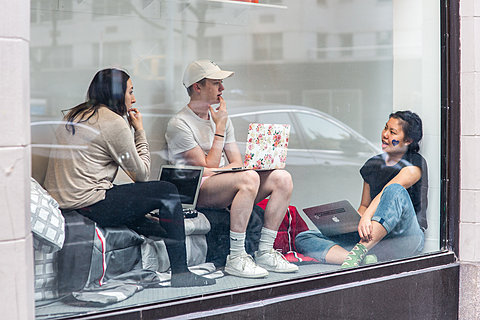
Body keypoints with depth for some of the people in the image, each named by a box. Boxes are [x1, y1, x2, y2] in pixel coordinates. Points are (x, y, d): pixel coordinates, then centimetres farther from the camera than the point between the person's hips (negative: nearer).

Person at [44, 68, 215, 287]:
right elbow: (141, 174, -4)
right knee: (167, 192, 0)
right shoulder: (113, 121, -10)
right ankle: (180, 273, 3)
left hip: (61, 201, 9)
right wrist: (140, 131, 7)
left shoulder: (75, 116, 15)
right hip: (89, 206, -9)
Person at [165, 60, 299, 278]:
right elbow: (207, 168, -13)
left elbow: (237, 163, 13)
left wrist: (215, 171, -10)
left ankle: (264, 252, -12)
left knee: (282, 178, -12)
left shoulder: (220, 117, 18)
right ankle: (236, 258, -31)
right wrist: (220, 127, -8)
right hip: (197, 191, -8)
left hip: (225, 183, 8)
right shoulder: (179, 124, -7)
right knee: (248, 178, -35)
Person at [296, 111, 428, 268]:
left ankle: (359, 252, -41)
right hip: (372, 237, 6)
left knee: (395, 191, -37)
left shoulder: (415, 164, -4)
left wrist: (367, 217, -37)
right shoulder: (373, 165, 16)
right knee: (303, 239, -12)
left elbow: (389, 191, -21)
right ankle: (362, 260, -37)